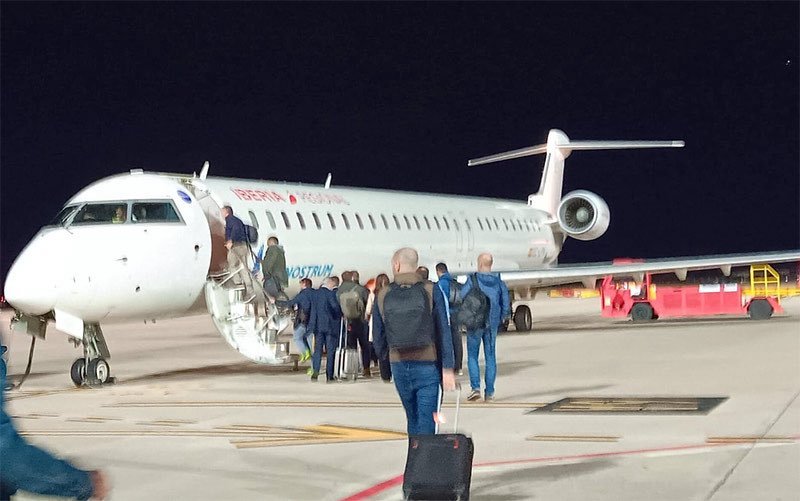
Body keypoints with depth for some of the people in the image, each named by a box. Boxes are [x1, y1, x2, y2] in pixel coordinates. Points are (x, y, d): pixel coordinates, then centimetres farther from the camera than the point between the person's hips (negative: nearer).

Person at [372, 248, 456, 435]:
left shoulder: (383, 296, 1)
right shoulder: (431, 292, -6)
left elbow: (378, 335, 7)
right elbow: (443, 332, -9)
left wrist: (381, 355, 28)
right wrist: (447, 368, -7)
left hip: (399, 366, 3)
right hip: (427, 365, -3)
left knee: (413, 419, 18)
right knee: (426, 422, -1)